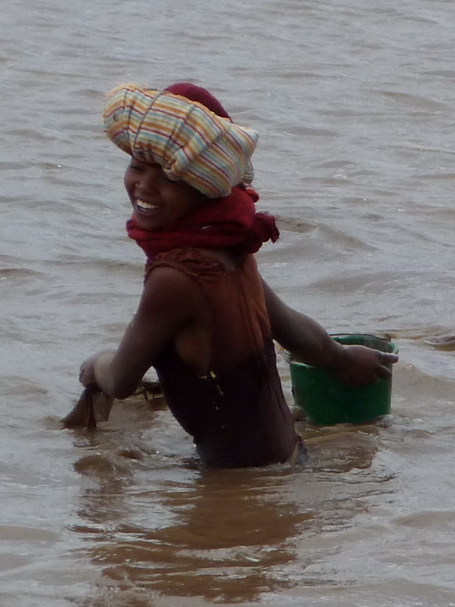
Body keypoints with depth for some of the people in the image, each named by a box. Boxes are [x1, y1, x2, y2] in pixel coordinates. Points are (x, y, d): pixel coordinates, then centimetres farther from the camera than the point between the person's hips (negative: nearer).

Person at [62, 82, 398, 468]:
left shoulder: (175, 279, -27)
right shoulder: (225, 247, 0)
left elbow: (120, 382, -12)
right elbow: (289, 323, 17)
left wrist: (94, 368, 12)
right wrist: (341, 360, 38)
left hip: (245, 476, -9)